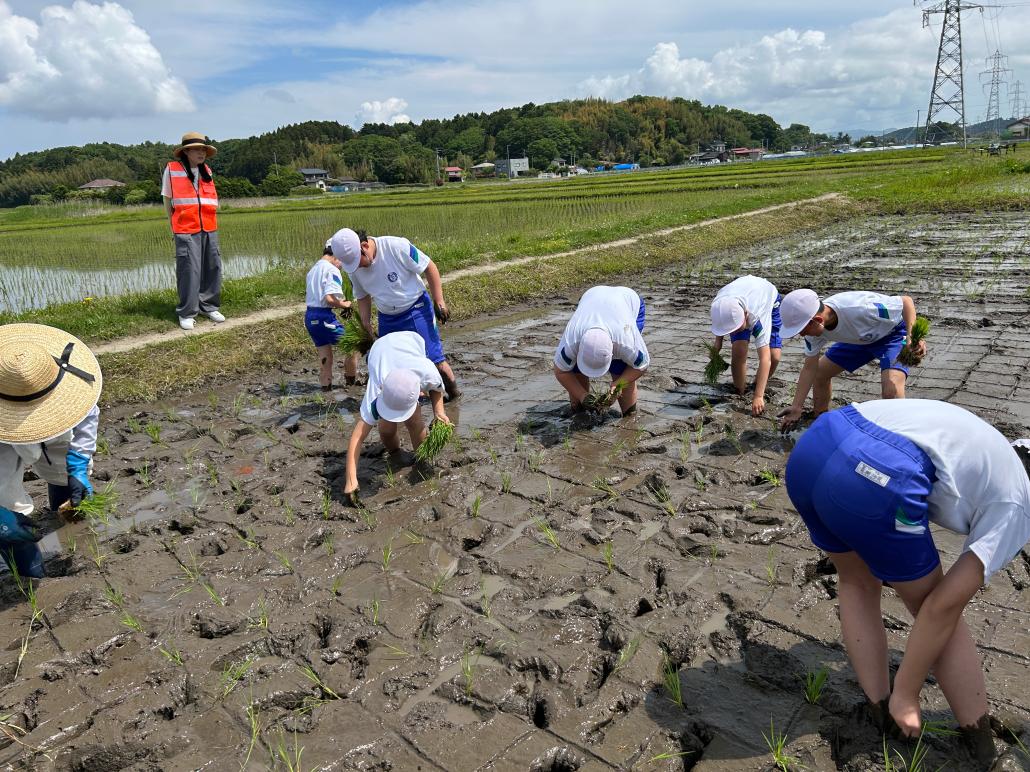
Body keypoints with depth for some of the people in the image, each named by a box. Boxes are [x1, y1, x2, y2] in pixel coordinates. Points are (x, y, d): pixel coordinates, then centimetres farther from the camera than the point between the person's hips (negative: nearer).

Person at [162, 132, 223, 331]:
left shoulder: (206, 171, 14)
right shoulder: (172, 169, 0)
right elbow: (167, 199, 6)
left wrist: (210, 221, 11)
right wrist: (173, 226, 5)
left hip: (209, 229, 5)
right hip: (186, 230, -5)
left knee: (213, 268, 4)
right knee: (189, 270, -6)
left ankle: (209, 306, 18)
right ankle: (186, 313, 2)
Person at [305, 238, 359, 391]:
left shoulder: (313, 269, 18)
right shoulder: (332, 270, -11)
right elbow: (330, 298, -24)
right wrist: (345, 305, -7)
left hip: (309, 316, 9)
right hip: (324, 317, -9)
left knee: (324, 353, 17)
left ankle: (326, 384, 22)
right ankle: (351, 378, 16)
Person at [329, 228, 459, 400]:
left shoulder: (396, 246, -24)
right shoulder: (353, 268, -7)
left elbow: (430, 267, -15)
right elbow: (363, 297, 9)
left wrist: (439, 301, -15)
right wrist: (366, 329, 2)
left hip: (416, 310, -5)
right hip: (387, 318, 5)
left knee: (434, 360, -8)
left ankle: (454, 396, 12)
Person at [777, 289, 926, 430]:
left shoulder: (859, 309, -42)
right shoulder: (813, 326, -20)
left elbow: (906, 301, -30)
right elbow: (810, 368, -11)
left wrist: (911, 337, -43)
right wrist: (797, 407, -12)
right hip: (861, 337, 7)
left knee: (891, 391, -27)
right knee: (820, 372, 6)